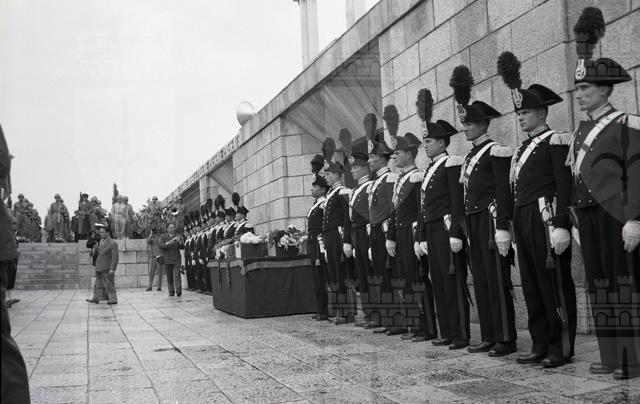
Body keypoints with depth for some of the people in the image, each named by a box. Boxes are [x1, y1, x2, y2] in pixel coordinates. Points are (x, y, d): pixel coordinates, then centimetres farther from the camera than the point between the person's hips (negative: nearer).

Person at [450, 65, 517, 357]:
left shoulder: (496, 152, -6)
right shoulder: (470, 157, 19)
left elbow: (503, 192, -13)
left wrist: (502, 228, -20)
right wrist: (464, 227, 16)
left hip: (491, 220, -9)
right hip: (473, 222, 9)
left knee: (497, 279, -5)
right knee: (480, 280, 10)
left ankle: (506, 339, 1)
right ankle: (489, 337, 16)